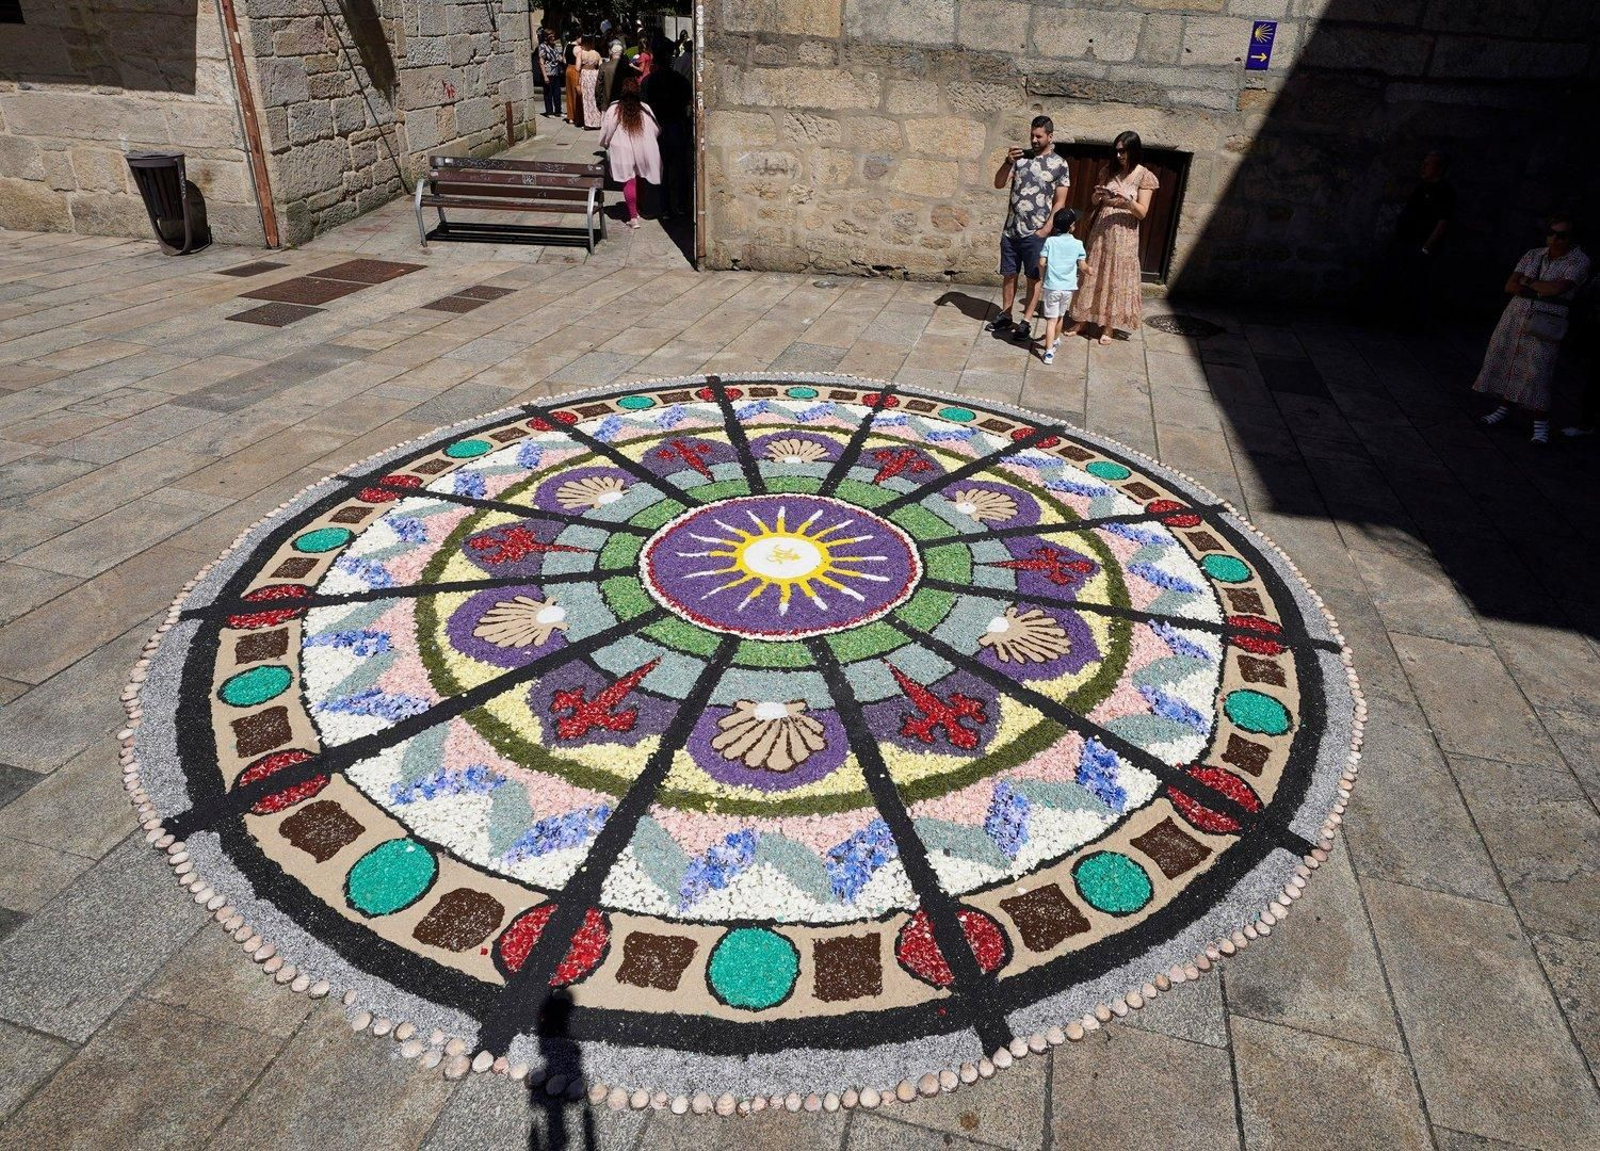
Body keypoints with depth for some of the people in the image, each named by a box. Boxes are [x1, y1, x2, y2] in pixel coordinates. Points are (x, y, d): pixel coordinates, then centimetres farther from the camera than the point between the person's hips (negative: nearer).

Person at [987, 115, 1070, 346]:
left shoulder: (1059, 164, -4)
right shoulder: (1020, 156, 5)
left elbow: (1060, 201, -4)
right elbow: (998, 184, 0)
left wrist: (1047, 228, -13)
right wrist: (1008, 162, -16)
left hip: (1035, 232, -3)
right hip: (1011, 229, 4)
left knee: (1034, 277, 5)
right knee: (1008, 274, 12)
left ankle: (1026, 321, 13)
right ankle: (1005, 315, 25)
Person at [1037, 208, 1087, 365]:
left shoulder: (1050, 241, -4)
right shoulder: (1077, 244, -1)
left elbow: (1042, 263, -8)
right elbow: (1082, 266, 2)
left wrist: (1042, 277, 10)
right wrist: (1089, 269, 25)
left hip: (1052, 286, -2)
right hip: (1068, 287, 2)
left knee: (1051, 319, -4)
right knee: (1059, 316, 23)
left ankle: (1049, 351, -15)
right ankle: (1055, 340, 45)